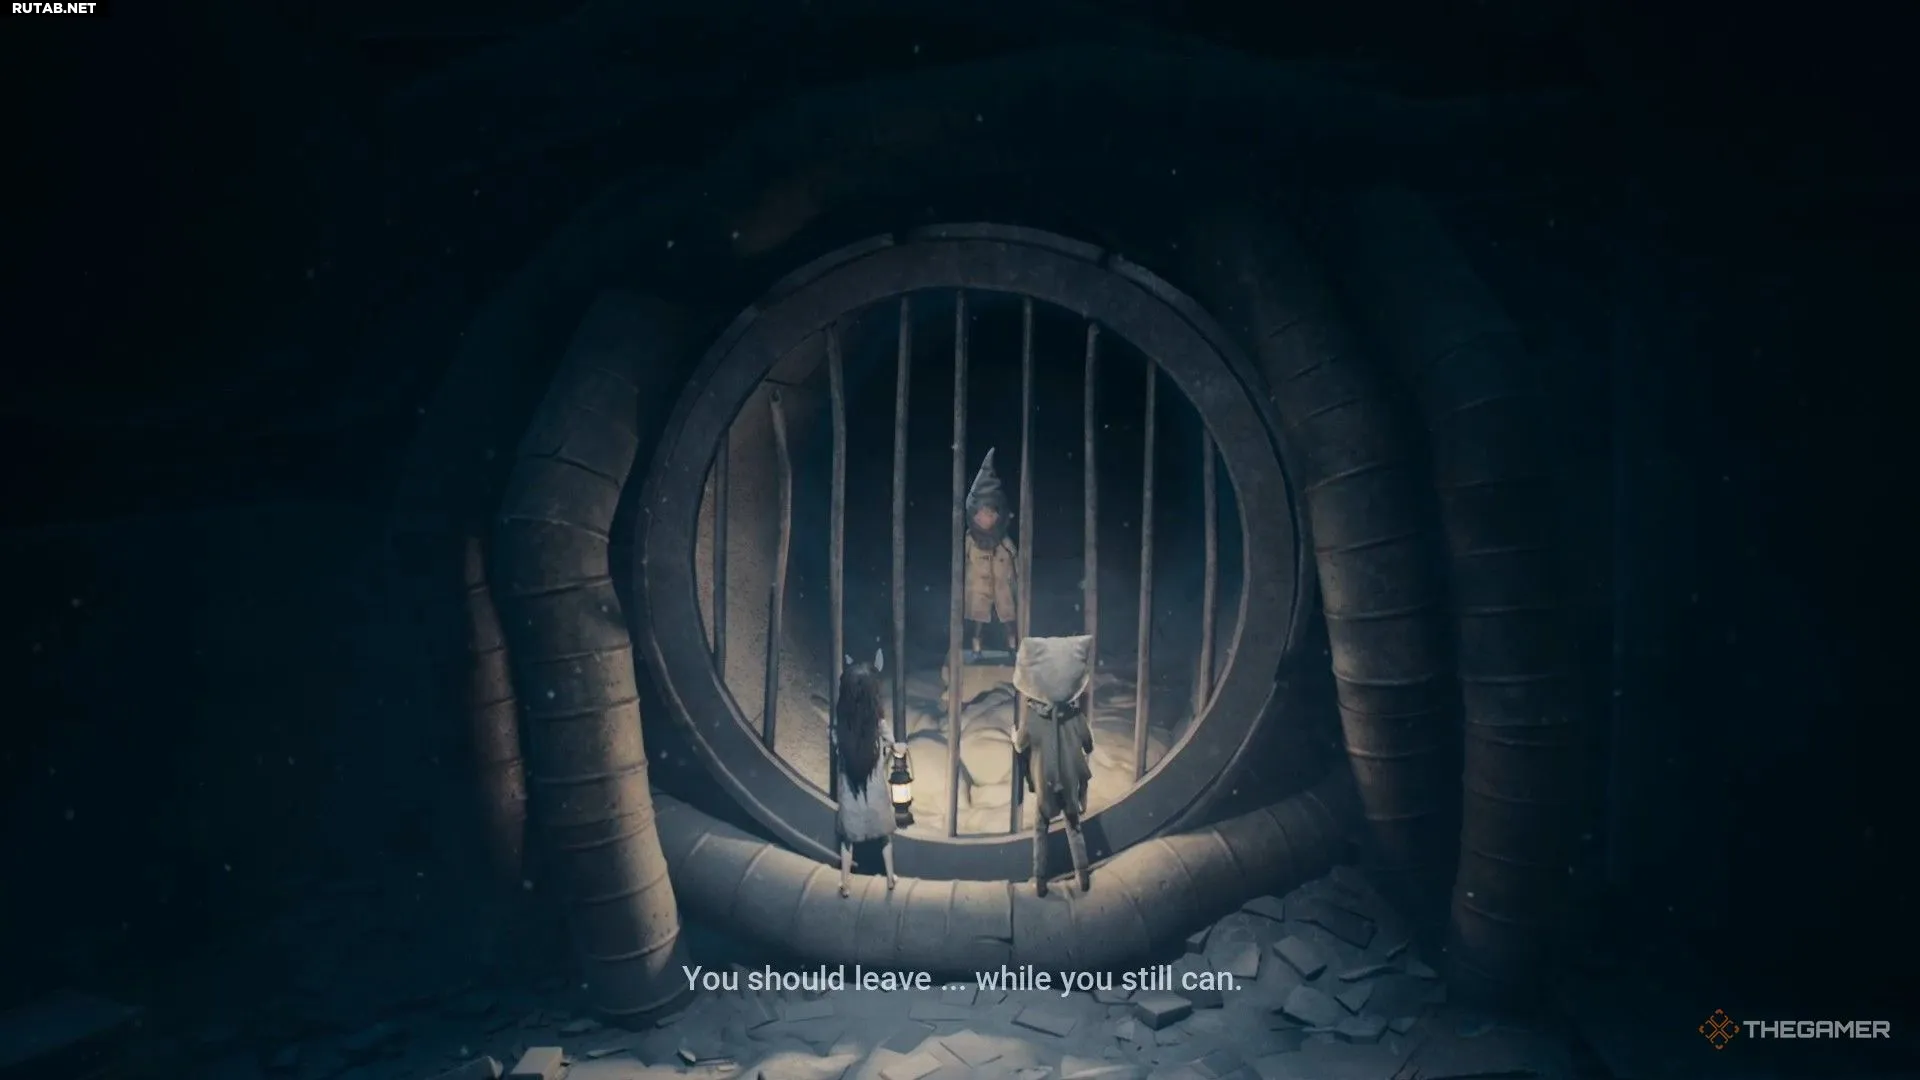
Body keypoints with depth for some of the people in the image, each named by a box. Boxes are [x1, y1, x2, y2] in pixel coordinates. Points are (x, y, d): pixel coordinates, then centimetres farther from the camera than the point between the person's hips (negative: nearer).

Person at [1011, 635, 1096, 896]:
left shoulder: (1032, 711, -13)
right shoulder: (1074, 709, -7)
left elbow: (1020, 746, -2)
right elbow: (1088, 744, 2)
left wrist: (1015, 731, 18)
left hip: (1044, 779, -2)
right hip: (1071, 778, 2)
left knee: (1041, 829, 14)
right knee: (1074, 826, 19)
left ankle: (1040, 880, 14)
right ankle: (1083, 874, 17)